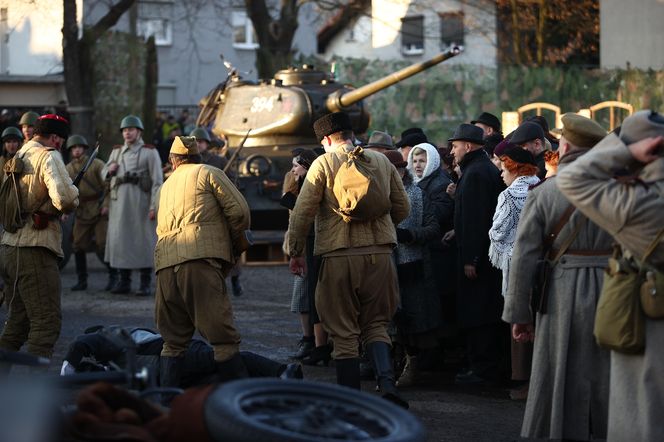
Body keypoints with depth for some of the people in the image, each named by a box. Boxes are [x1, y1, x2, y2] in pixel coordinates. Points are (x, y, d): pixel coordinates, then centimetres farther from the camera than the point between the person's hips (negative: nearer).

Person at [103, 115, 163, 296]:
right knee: (120, 239, 4)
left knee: (144, 240, -2)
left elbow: (157, 181, -7)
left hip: (141, 200, -5)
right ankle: (124, 282, 13)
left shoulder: (150, 152, -1)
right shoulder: (117, 151, 14)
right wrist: (109, 170, -1)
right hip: (120, 201, 5)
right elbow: (103, 173, 24)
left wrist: (154, 206, -15)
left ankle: (145, 283, 3)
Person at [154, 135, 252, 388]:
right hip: (199, 257, -6)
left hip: (165, 263, 6)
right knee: (222, 334, -7)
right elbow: (238, 210, 2)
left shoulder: (167, 185, 30)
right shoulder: (209, 173, 12)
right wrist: (239, 240, 20)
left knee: (173, 341, 12)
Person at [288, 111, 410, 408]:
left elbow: (303, 211, -6)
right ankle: (387, 382, -10)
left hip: (339, 255, -3)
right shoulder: (382, 162, 10)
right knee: (376, 324, 13)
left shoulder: (323, 164, -1)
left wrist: (296, 252, 4)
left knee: (344, 331, 5)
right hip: (379, 253, 3)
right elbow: (402, 207, 15)